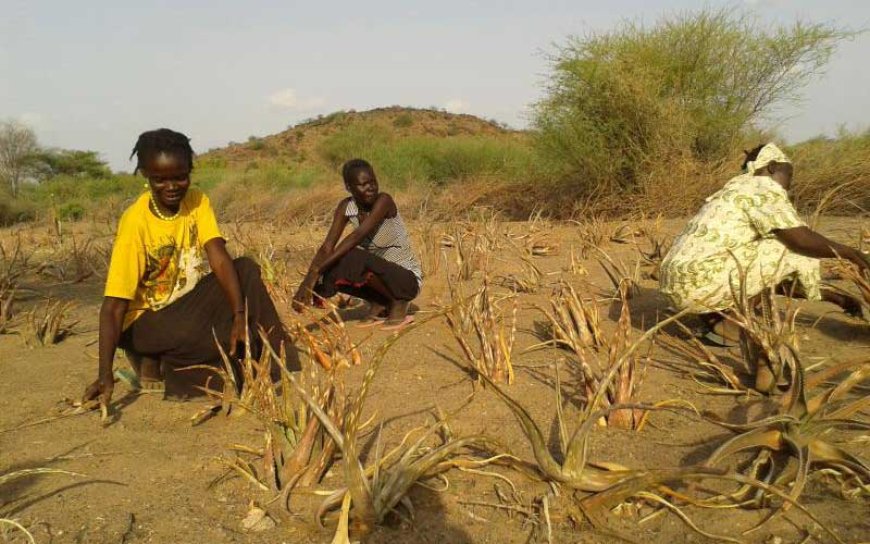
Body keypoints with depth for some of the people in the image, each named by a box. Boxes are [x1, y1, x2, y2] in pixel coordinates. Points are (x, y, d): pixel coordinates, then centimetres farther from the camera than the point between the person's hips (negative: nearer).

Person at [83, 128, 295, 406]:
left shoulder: (197, 201, -8)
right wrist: (105, 374, -34)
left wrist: (241, 314, -35)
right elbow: (114, 305, -26)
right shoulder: (135, 221, -23)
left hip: (189, 300, 5)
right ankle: (150, 358, -3)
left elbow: (219, 258, -20)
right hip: (148, 317, -5)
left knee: (246, 269, -19)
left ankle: (278, 357, -18)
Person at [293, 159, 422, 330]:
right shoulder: (346, 207, -5)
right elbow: (327, 247, -12)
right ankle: (380, 305, 4)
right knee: (332, 271, -16)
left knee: (354, 258, -31)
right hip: (382, 274, 6)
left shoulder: (384, 201, -22)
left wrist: (317, 270, -40)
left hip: (407, 279, -6)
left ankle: (399, 303, -8)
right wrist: (306, 283, -26)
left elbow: (358, 235, -35)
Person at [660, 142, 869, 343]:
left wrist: (832, 296, 32)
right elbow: (800, 238, -15)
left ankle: (715, 317, 10)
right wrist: (846, 251, 3)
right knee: (800, 250, 0)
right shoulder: (764, 187, 0)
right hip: (702, 282, -10)